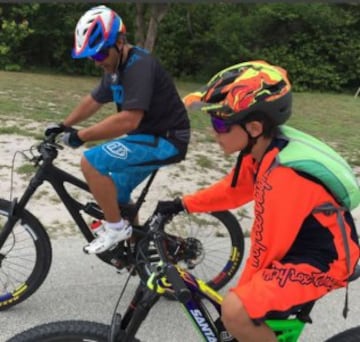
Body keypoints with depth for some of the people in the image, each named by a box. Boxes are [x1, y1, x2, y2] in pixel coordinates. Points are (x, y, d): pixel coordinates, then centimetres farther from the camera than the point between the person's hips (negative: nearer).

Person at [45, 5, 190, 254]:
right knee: (116, 194, 17)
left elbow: (128, 121, -31)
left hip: (166, 140, -10)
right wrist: (64, 126, 15)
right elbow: (94, 100, 22)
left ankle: (116, 227, -4)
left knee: (91, 162, -20)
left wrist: (81, 136, -25)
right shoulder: (116, 68, 8)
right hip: (149, 137, 10)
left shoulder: (139, 66, -23)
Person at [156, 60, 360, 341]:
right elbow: (232, 190, 14)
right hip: (294, 248, 9)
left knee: (235, 312, -25)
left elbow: (267, 247, -23)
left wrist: (241, 290, -10)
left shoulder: (283, 175, -31)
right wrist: (182, 204, 11)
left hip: (319, 260, -9)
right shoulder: (260, 151, -4)